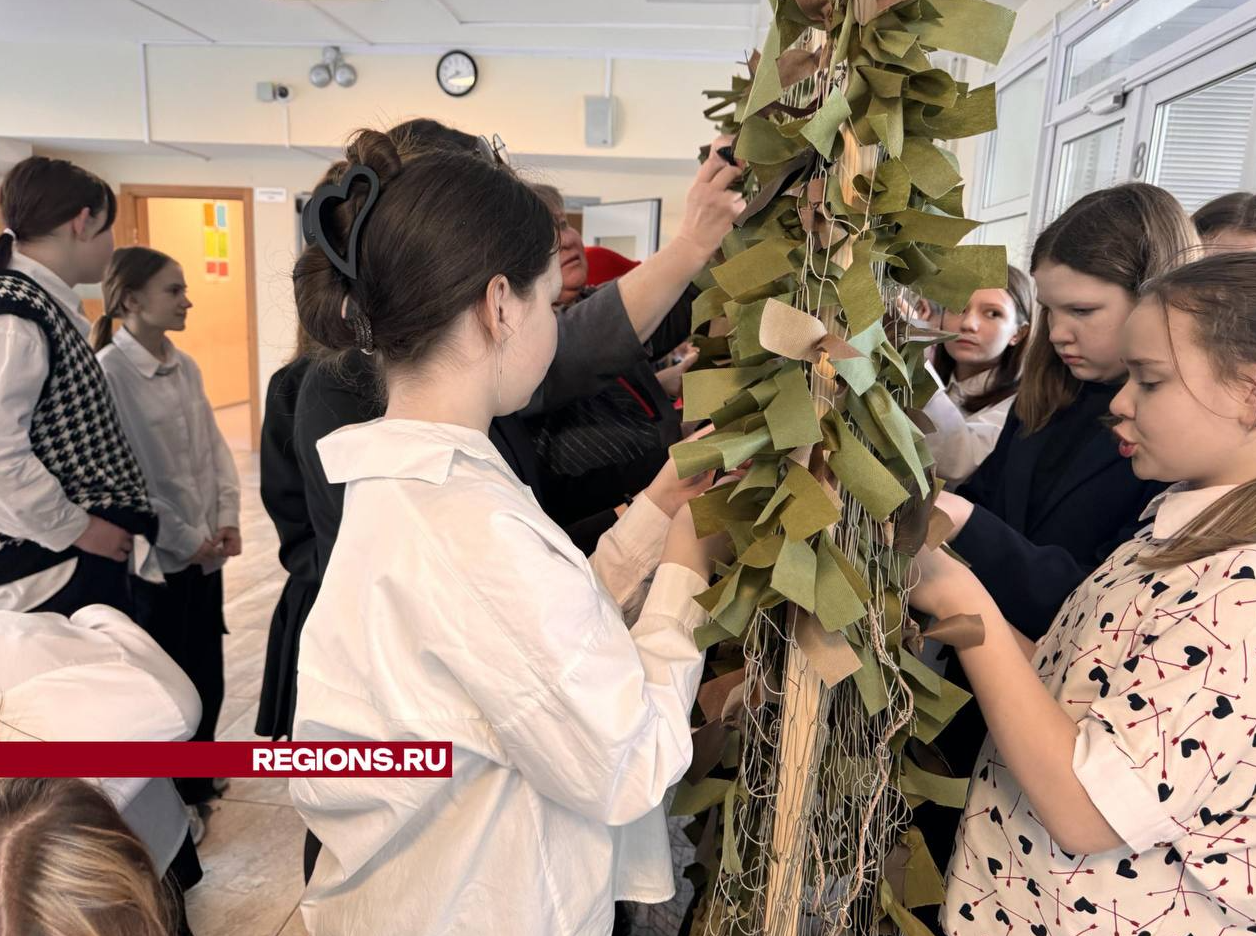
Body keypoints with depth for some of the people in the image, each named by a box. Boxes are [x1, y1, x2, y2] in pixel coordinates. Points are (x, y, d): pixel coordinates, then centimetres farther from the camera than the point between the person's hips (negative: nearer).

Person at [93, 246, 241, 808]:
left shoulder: (185, 367, 5)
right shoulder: (108, 371, -16)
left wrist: (226, 520, -3)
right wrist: (185, 540, -14)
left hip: (203, 550, 6)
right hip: (155, 556, -6)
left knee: (206, 673, 17)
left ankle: (195, 779, 40)